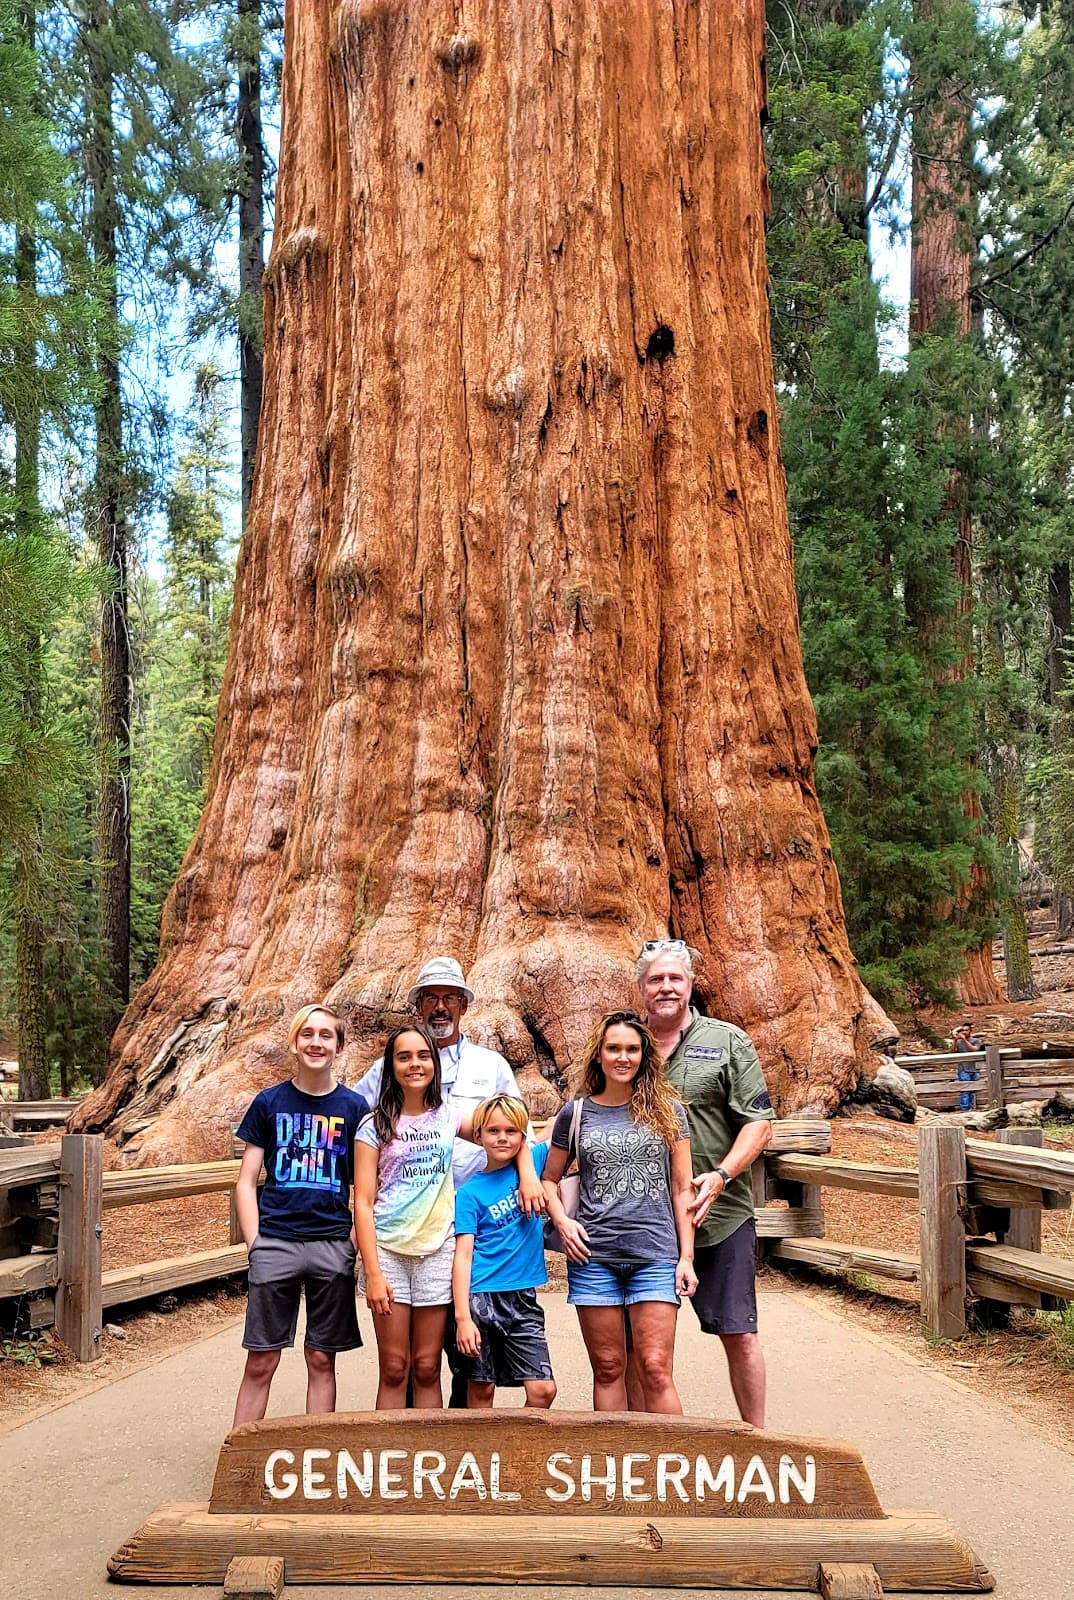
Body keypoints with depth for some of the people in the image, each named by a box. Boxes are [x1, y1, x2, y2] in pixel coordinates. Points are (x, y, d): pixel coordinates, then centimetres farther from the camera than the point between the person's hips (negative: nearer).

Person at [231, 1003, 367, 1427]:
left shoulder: (353, 1107, 3)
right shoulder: (269, 1102, 3)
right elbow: (246, 1181, 5)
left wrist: (353, 1244, -2)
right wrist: (254, 1244, -3)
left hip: (332, 1245, 1)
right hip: (275, 1243, 0)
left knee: (322, 1360, 8)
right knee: (260, 1363, 2)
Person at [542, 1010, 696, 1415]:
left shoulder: (666, 1109, 6)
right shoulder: (575, 1115, 8)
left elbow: (682, 1187, 7)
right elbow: (549, 1179, 18)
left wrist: (686, 1256, 1)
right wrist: (561, 1221, -1)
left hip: (655, 1254, -1)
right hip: (593, 1256, 1)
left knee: (656, 1370, -7)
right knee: (607, 1369, 5)